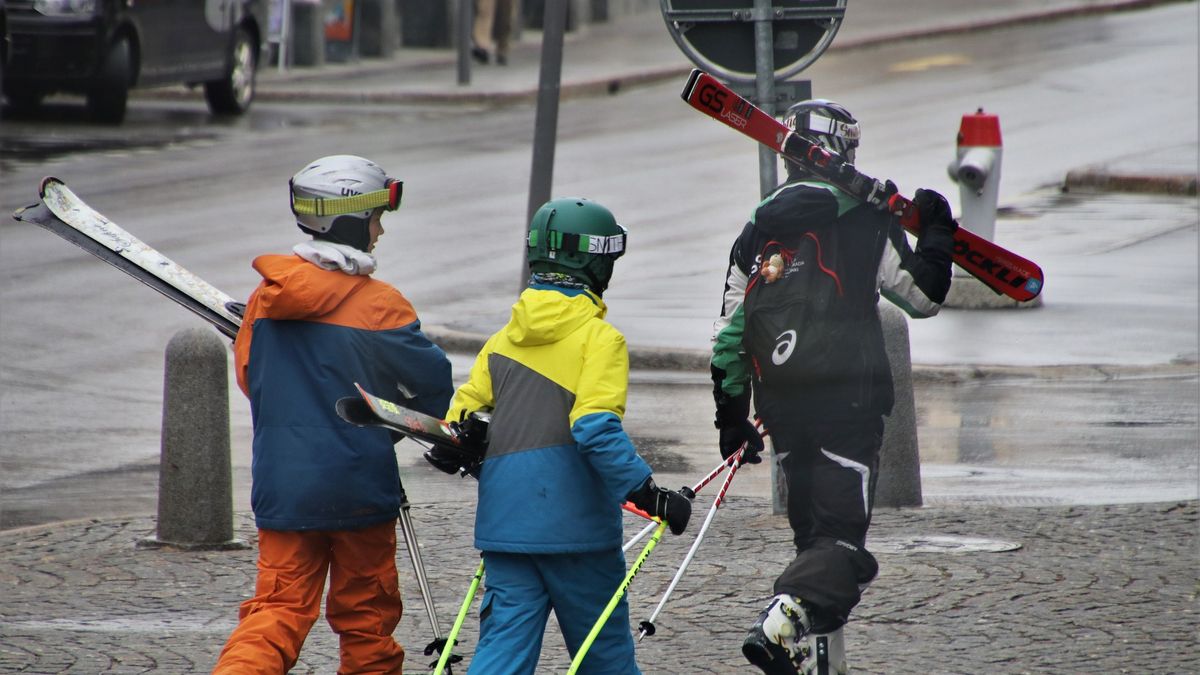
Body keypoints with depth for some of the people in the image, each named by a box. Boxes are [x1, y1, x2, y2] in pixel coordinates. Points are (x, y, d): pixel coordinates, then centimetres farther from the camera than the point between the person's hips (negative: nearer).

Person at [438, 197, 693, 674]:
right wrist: (649, 494, -19)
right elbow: (596, 427, -20)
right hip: (576, 523, -5)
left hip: (505, 522, 5)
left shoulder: (504, 340, 10)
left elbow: (459, 422, 10)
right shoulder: (599, 338, -8)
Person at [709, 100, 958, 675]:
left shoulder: (757, 230, 10)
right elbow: (923, 296, 1)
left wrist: (732, 419, 17)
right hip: (849, 401, -5)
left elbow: (729, 336, 10)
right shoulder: (866, 220, -4)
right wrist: (937, 233, 16)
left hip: (781, 407, 5)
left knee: (812, 534, 17)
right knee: (842, 541, -7)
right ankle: (782, 622, -31)